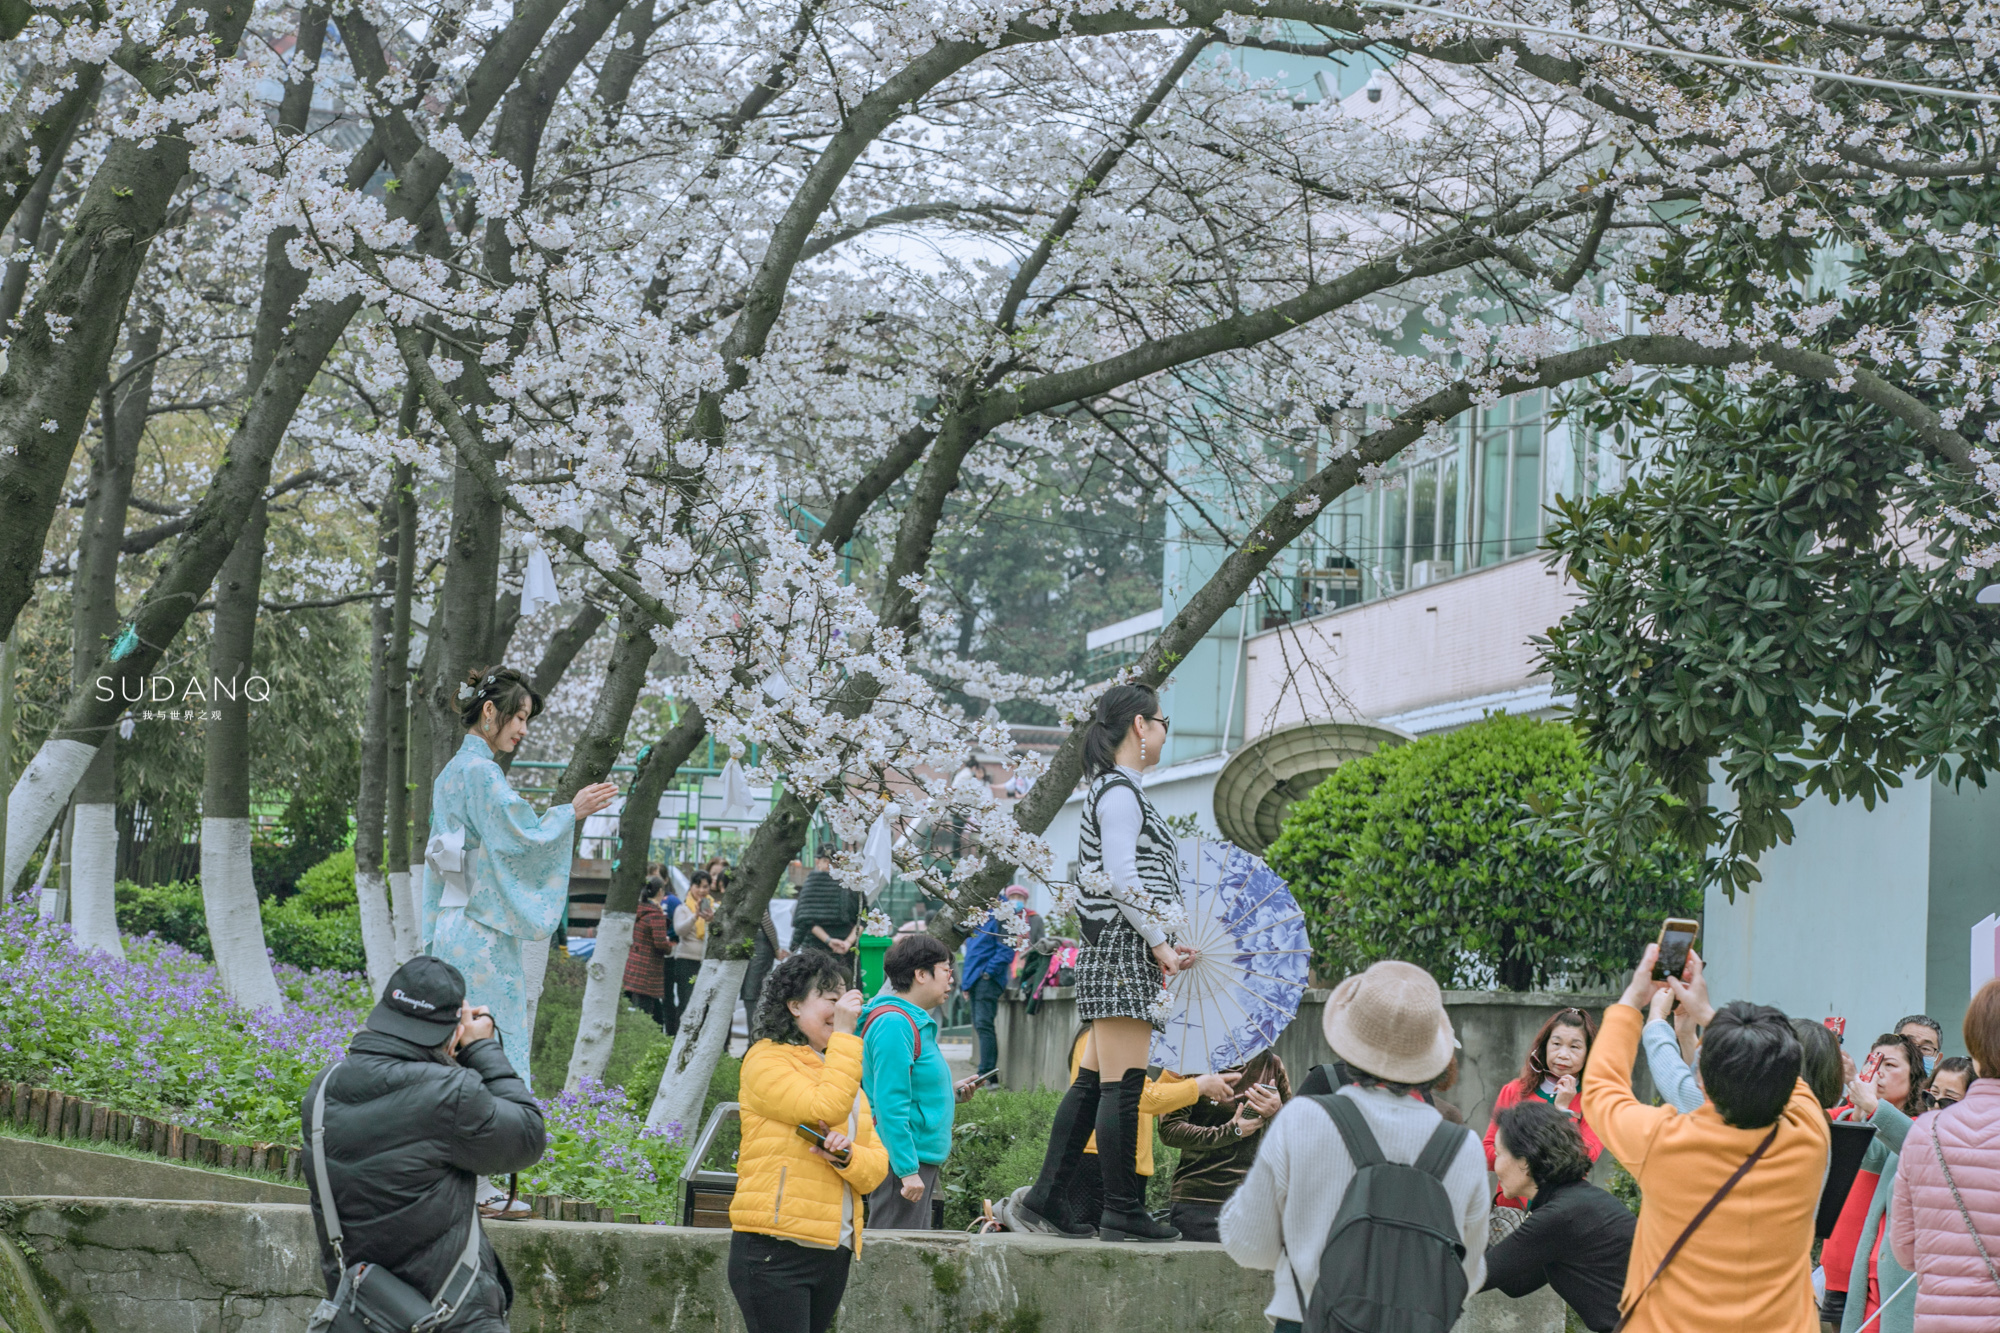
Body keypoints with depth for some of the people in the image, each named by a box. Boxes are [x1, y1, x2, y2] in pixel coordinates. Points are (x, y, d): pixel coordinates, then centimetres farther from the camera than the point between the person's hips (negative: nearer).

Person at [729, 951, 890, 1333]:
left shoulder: (843, 1070, 21)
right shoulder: (767, 1059, -3)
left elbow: (877, 1167, 12)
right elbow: (825, 1109, -19)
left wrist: (845, 1156, -11)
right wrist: (844, 1034, -11)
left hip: (832, 1255, 7)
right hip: (775, 1251, -7)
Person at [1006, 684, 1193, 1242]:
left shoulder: (1113, 790, 21)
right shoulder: (1121, 792, -10)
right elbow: (1122, 879, -18)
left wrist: (1164, 943, 17)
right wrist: (1160, 943, -12)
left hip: (1112, 951, 11)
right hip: (1124, 948, -11)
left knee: (1092, 1082, 10)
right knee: (1123, 1085, -8)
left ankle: (1041, 1202, 10)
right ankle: (1122, 1212, -6)